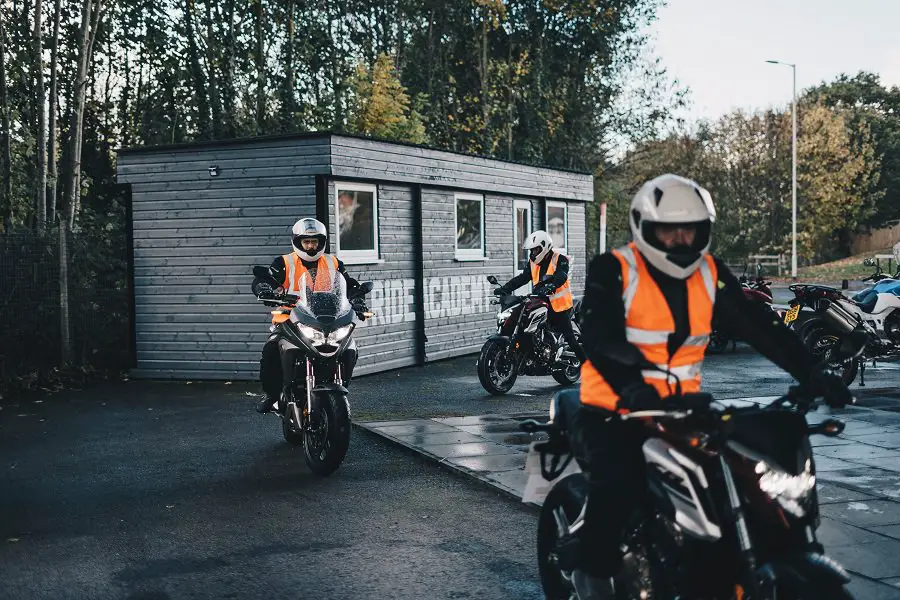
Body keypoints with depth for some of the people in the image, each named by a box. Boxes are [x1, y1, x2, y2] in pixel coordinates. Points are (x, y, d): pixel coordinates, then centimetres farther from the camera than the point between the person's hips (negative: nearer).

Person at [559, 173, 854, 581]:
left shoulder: (710, 273, 7)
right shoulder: (613, 271, -9)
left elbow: (759, 326, 2)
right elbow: (600, 337, -24)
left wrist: (811, 373, -11)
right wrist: (631, 387, -42)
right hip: (614, 410, -5)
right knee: (620, 479, -30)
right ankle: (590, 563, -4)